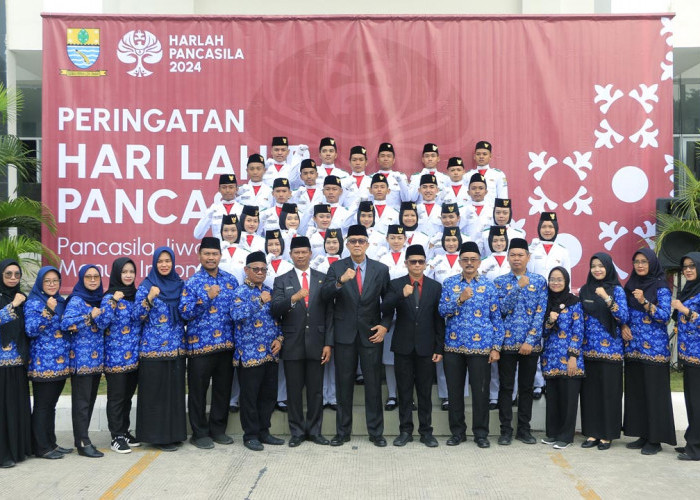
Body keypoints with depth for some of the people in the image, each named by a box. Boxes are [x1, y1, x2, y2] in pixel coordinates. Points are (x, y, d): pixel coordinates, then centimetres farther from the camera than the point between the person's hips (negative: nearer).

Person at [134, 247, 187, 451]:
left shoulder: (180, 285, 10)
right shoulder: (146, 286, -2)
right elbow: (138, 316, -9)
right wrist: (149, 298, -23)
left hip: (176, 347, 4)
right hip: (153, 348, -4)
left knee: (175, 390, 8)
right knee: (155, 392, -1)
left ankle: (174, 432, 18)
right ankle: (157, 435, 8)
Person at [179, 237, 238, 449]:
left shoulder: (230, 280, 8)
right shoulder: (192, 283, -4)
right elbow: (184, 312, -12)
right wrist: (207, 297, -21)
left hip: (226, 344, 4)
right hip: (200, 344, -4)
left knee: (223, 389, 12)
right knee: (198, 390, 4)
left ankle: (218, 430, 26)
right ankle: (200, 433, 18)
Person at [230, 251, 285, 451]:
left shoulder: (269, 291, 13)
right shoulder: (241, 291, -5)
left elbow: (277, 318, 17)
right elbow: (236, 315, -23)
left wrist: (279, 338, 1)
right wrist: (260, 301, -26)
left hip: (270, 352, 6)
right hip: (250, 353, -6)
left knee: (269, 394, 11)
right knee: (250, 395, 2)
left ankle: (263, 431, 24)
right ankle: (251, 435, 13)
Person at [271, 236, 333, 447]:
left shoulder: (323, 279, 7)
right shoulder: (282, 281, 6)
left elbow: (329, 313, 4)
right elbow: (274, 310, -8)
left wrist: (328, 343, -2)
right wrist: (293, 298, -26)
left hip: (316, 344, 1)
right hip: (292, 344, 0)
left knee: (316, 390, 7)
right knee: (294, 391, 6)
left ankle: (314, 431, 19)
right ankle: (297, 432, 19)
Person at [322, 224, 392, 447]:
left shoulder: (381, 269, 2)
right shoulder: (336, 267, 0)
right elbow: (325, 295, -12)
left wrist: (385, 325, -5)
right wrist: (340, 281, -30)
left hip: (371, 334, 0)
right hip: (345, 334, 0)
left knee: (373, 385, 5)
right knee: (344, 385, 8)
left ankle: (376, 432, 16)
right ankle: (342, 431, 19)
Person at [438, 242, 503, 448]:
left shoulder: (488, 285, 2)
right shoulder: (449, 283, 5)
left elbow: (496, 318, 2)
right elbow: (443, 310, -4)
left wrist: (496, 347, -3)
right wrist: (460, 299, -20)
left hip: (480, 346, -1)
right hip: (454, 345, 1)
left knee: (481, 390, 4)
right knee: (454, 390, 8)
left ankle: (481, 433, 18)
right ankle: (457, 431, 22)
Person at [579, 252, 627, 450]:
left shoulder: (617, 290, -2)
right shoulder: (584, 290, 9)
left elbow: (623, 318, -13)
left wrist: (607, 299, -22)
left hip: (610, 349, -4)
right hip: (588, 349, 4)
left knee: (608, 392, 1)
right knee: (589, 391, 6)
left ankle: (607, 435, 11)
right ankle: (592, 432, 16)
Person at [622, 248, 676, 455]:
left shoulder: (661, 287, -4)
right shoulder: (630, 285, 11)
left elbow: (665, 315, -13)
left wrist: (645, 302, -25)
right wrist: (624, 326, -3)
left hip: (654, 347, -6)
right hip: (633, 346, 6)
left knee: (654, 391, -2)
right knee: (635, 390, 8)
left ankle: (656, 438, 6)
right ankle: (642, 434, 18)